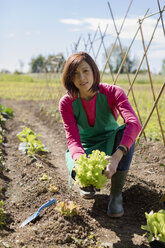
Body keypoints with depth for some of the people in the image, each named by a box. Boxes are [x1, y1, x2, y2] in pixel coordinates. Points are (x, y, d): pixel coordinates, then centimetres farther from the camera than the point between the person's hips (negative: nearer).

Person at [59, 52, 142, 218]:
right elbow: (72, 138, -24)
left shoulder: (112, 92, -21)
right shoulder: (67, 103, -17)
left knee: (126, 132, -33)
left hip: (111, 145, 0)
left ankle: (116, 194, -21)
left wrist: (116, 156, -53)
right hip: (84, 149, 0)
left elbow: (134, 123, -37)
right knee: (78, 173, -34)